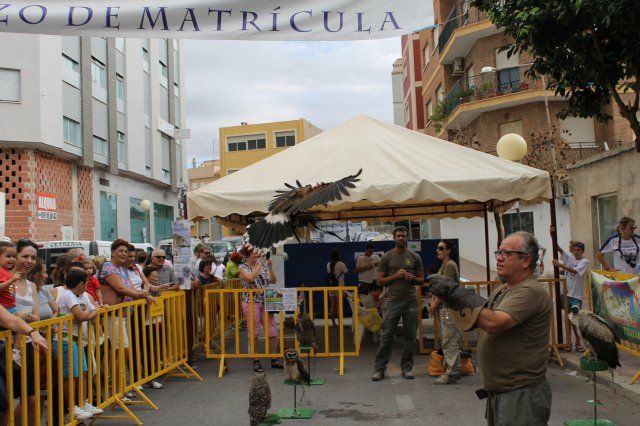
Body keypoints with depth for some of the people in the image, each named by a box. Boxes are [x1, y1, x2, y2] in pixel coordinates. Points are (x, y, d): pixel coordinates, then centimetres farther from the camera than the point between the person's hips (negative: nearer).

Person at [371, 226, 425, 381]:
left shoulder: (414, 257, 8)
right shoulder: (387, 257, 3)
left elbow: (422, 280, 12)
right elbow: (379, 281, 1)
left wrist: (412, 278, -10)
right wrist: (396, 276, -12)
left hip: (411, 301, 2)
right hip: (393, 301, -2)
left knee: (410, 336, 5)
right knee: (386, 336, -2)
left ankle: (407, 367, 15)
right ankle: (379, 368, 2)